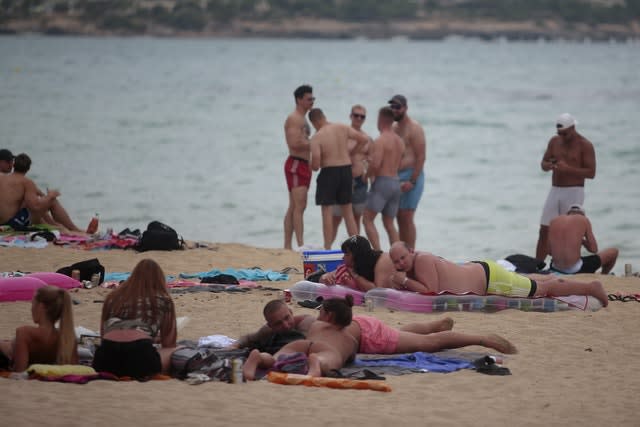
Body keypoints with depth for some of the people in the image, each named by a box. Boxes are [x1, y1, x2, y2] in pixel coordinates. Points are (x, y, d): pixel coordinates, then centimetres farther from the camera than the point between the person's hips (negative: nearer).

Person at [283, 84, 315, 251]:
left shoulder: (302, 119, 22)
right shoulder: (294, 119, -12)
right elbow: (295, 143, -23)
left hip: (304, 166, 11)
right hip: (296, 164, -11)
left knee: (294, 207, 11)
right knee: (299, 206, -17)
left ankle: (287, 246, 13)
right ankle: (301, 245, -24)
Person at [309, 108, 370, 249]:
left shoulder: (317, 138, -14)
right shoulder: (343, 128, 0)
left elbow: (315, 164, -19)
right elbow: (364, 139, 1)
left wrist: (313, 166, 5)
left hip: (329, 172, -5)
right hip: (346, 170, 5)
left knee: (327, 211, 2)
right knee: (348, 211, 14)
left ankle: (327, 247, 0)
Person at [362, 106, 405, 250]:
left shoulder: (381, 140, -12)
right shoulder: (399, 141, 14)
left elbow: (375, 164, -23)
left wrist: (368, 175, -3)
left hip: (382, 181, -8)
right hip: (396, 183, 8)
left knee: (368, 219, -5)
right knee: (389, 223, 13)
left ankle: (378, 253, -18)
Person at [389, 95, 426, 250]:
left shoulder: (414, 128, -9)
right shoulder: (394, 128, 17)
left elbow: (421, 157, -15)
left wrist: (412, 181, -21)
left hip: (411, 176, -8)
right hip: (396, 177, 8)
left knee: (406, 218, -12)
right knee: (400, 218, 9)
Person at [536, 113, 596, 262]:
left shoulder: (585, 145, -7)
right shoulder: (554, 141, 9)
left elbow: (591, 173, -12)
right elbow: (543, 164, 13)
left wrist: (568, 168, -23)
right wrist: (549, 165, -12)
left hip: (574, 193, -5)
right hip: (555, 192, 5)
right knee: (544, 231, 1)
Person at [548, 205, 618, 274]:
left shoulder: (554, 221, 10)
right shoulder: (584, 220, 1)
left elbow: (549, 251, 10)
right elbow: (594, 249, 1)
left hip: (556, 268, 5)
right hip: (575, 269, -5)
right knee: (613, 252, 19)